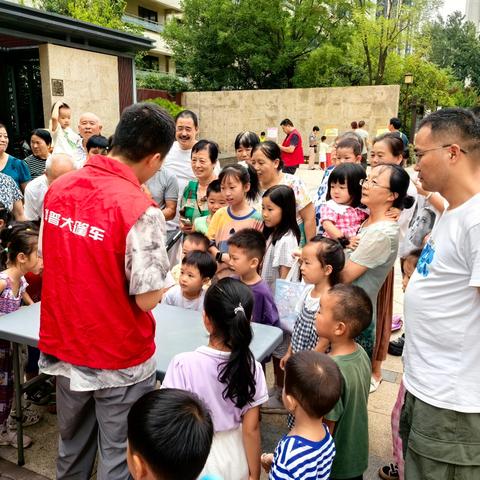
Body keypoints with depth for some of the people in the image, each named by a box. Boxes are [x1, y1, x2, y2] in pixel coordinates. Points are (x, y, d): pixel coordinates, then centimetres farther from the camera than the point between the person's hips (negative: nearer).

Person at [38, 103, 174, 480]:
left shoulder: (58, 188, -3)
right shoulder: (140, 209, -24)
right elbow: (147, 299, -21)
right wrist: (163, 281, -1)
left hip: (64, 347, 6)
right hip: (119, 359, -6)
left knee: (72, 447, 26)